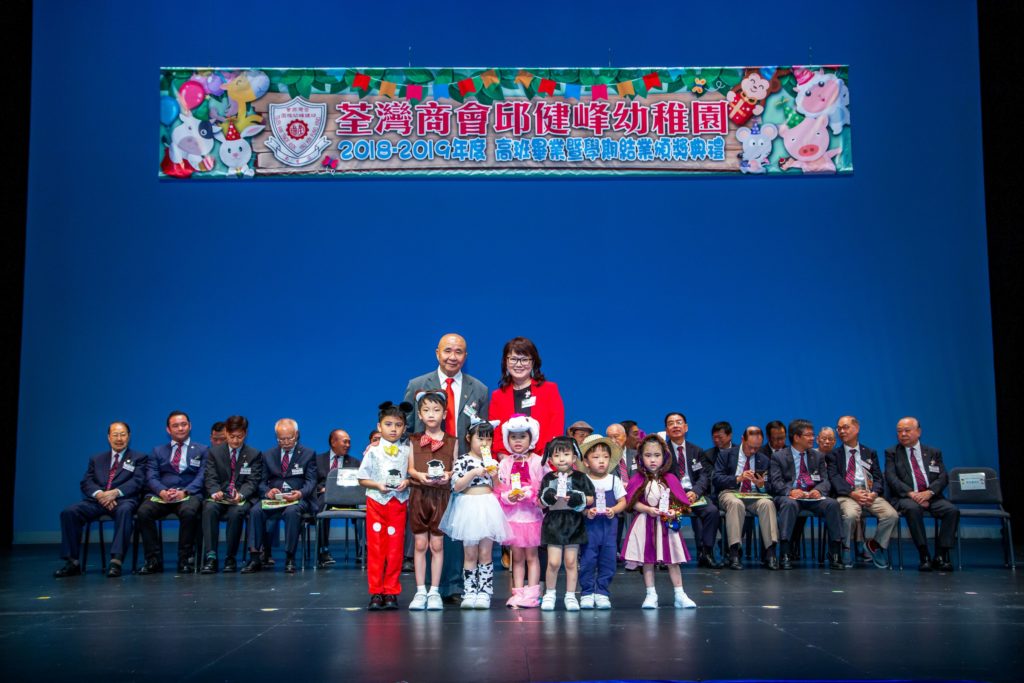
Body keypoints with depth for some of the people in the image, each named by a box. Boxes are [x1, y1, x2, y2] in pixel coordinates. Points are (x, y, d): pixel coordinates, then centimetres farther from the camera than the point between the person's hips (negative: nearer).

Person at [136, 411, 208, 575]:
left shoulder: (201, 450, 16)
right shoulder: (158, 451, 22)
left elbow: (201, 477, 2)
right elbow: (151, 477, 8)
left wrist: (184, 492, -17)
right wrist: (162, 492, -15)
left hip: (189, 495, -2)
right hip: (161, 496, 2)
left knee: (189, 512, -37)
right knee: (143, 512, -30)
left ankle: (185, 560, -23)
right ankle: (154, 560, -19)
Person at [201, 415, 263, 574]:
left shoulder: (254, 455, 8)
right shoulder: (214, 452, 12)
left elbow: (252, 482, -1)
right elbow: (210, 478, 3)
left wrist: (241, 495, -23)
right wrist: (215, 492, -21)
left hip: (242, 499, -1)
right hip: (219, 498, 1)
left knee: (236, 512, -36)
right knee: (209, 509, -33)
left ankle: (230, 559, -22)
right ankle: (210, 557, -33)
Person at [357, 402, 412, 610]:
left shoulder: (407, 451, 4)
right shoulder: (373, 451, 0)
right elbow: (362, 479, 2)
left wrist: (406, 482, -13)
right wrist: (378, 485, -14)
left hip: (399, 503, 1)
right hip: (376, 501, -1)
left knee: (395, 549, 3)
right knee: (375, 548, 0)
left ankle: (391, 592, 12)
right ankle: (376, 592, 7)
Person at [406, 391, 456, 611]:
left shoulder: (451, 441, 5)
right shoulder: (414, 441, 7)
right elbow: (410, 468, 4)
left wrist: (448, 475, -16)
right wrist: (419, 475, -15)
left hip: (441, 495, -1)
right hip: (419, 494, 1)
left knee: (437, 544, 2)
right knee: (420, 544, 2)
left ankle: (434, 591, 11)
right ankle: (420, 591, 10)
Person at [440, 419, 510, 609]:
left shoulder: (491, 462, 10)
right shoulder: (463, 461, -1)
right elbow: (456, 486, -9)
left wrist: (494, 476, -6)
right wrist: (473, 473, -18)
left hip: (488, 508, 2)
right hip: (468, 508, -2)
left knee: (485, 553, 3)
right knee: (470, 554, 3)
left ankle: (484, 593, 6)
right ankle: (469, 593, 8)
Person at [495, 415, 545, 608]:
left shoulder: (538, 462, -4)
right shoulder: (505, 463, 5)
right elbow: (498, 489, 4)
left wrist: (528, 493, -20)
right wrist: (508, 496, -15)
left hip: (532, 514, -3)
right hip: (511, 516, 3)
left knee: (531, 556, 4)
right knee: (517, 557, 9)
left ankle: (531, 594, 7)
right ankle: (518, 593, 14)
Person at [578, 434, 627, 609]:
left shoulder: (614, 480, 4)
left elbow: (623, 501, 6)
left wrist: (613, 510, -12)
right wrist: (586, 511, -21)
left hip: (609, 525, 2)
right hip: (589, 525, -2)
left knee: (608, 560, 5)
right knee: (587, 560, -1)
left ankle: (602, 592, 15)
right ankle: (587, 593, 10)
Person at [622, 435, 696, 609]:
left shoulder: (670, 479, 2)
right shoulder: (638, 479, -3)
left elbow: (679, 502, 4)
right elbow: (633, 502, -6)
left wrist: (673, 511, -14)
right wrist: (648, 509, -18)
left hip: (667, 523, 1)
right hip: (646, 524, -1)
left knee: (672, 560, 4)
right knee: (647, 560, 4)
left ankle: (679, 595, 12)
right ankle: (651, 595, 12)